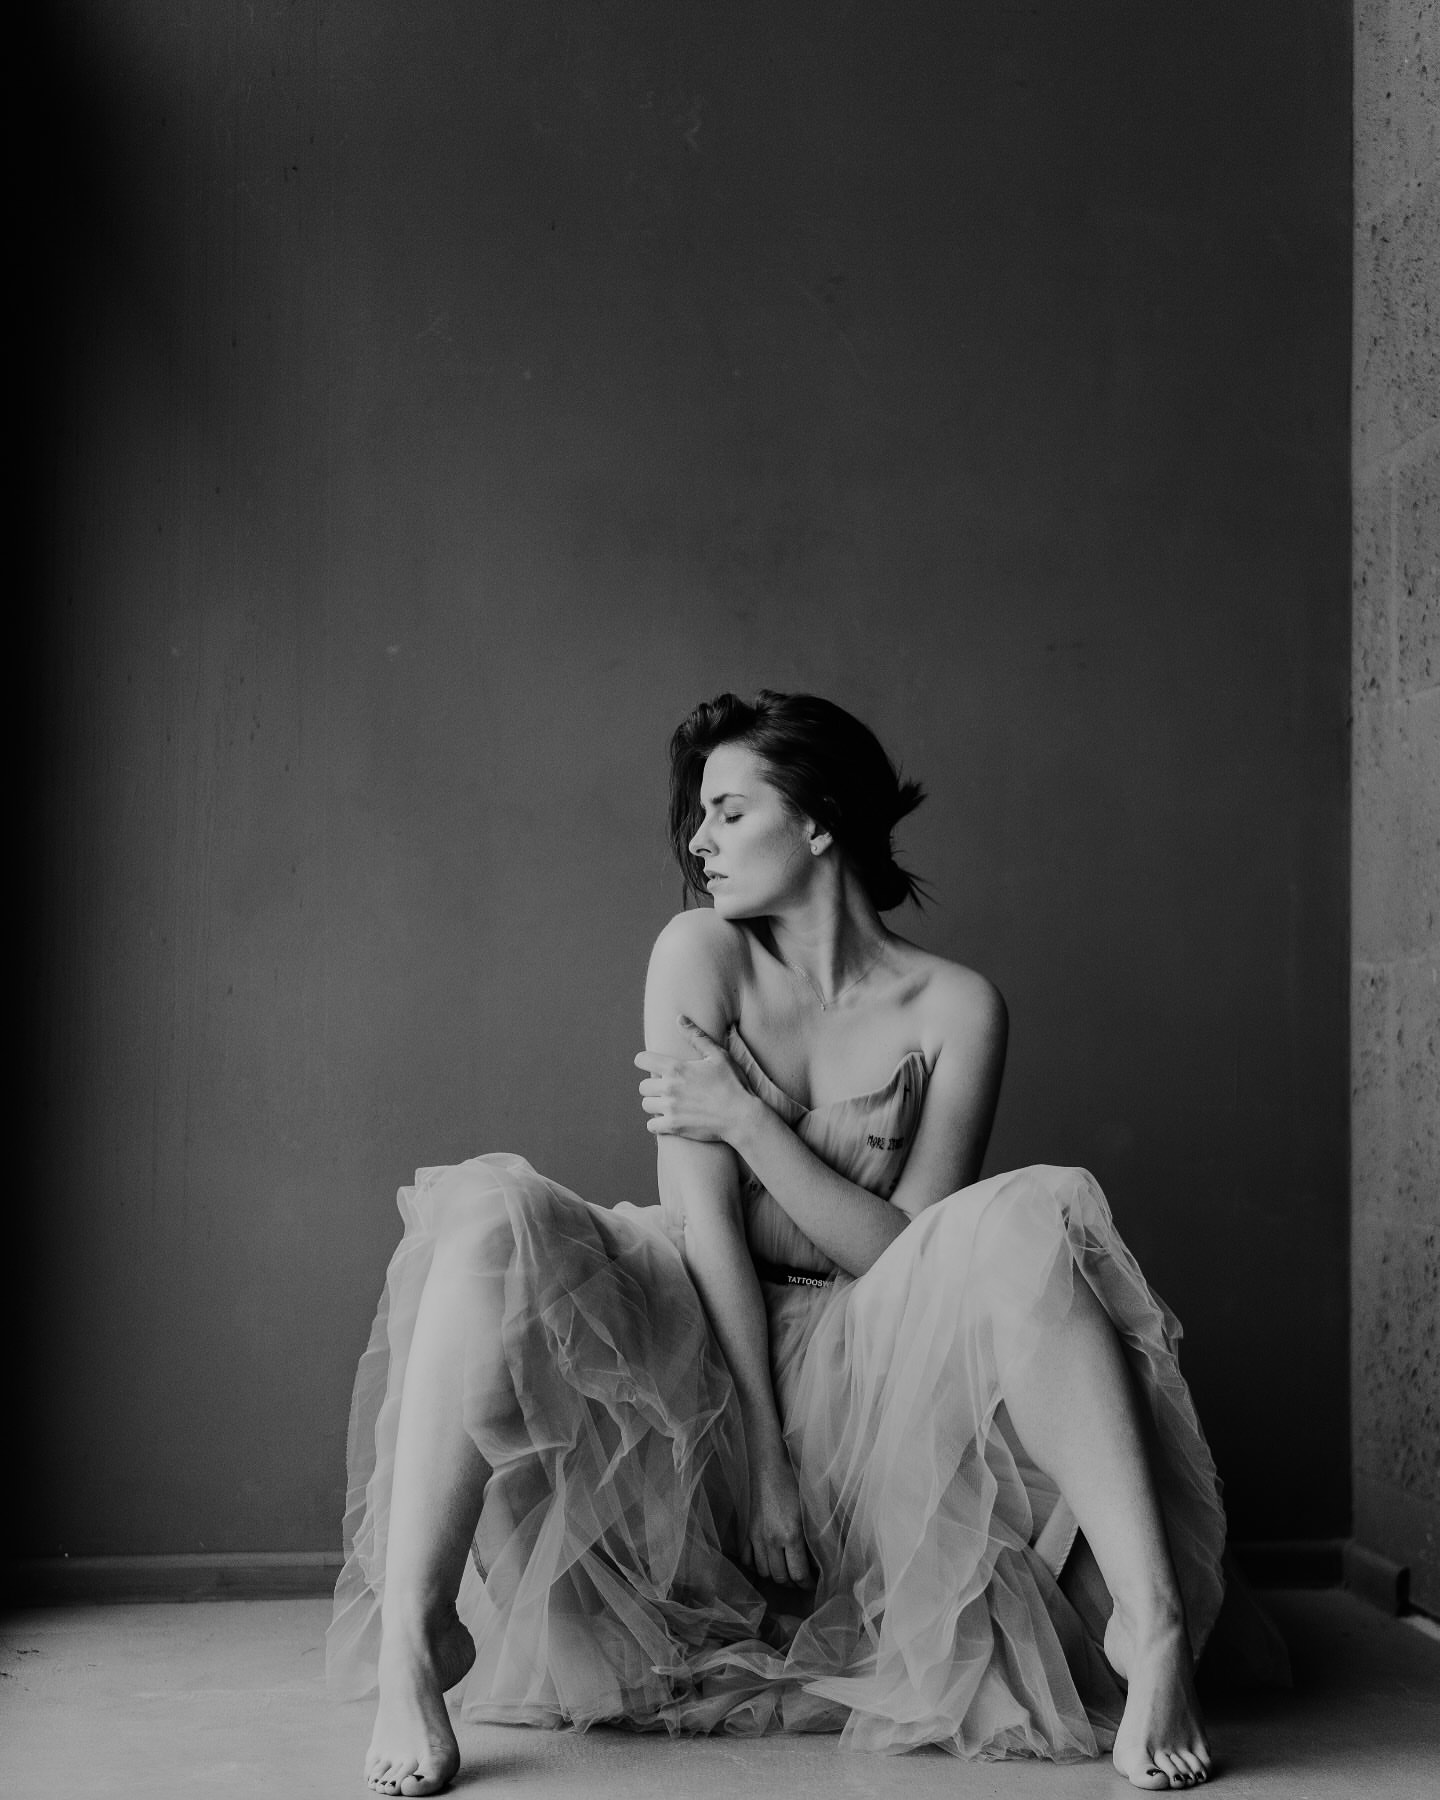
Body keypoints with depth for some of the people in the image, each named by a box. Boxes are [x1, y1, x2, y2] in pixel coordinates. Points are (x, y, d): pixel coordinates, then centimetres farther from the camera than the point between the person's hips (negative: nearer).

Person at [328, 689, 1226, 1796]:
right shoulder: (701, 954, -1)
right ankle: (409, 1657, -35)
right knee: (492, 1213, -28)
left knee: (1032, 1224, -28)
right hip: (699, 1340, 1)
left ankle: (1153, 1631, -37)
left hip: (858, 1362, 0)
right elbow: (703, 1217, -9)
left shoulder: (952, 1009, -1)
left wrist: (748, 1121, -17)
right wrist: (764, 1453, -16)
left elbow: (911, 1251, -7)